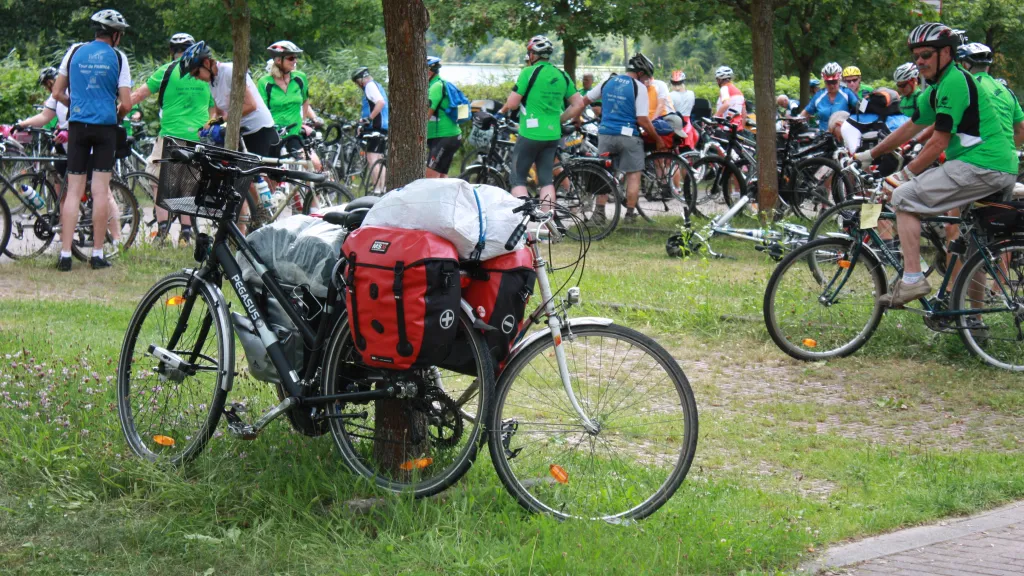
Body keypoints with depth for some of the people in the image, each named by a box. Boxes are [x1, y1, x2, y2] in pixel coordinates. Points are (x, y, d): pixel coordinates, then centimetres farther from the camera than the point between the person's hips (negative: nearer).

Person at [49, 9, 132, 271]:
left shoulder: (75, 51, 5)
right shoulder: (118, 57, -3)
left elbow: (57, 93, 7)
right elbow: (126, 104, -6)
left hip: (77, 124, 2)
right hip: (105, 126, -2)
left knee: (74, 190, 4)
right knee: (101, 190, 2)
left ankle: (65, 255, -2)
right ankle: (97, 254, 2)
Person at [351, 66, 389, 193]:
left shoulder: (370, 85, -7)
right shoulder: (377, 85, 23)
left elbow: (380, 102, -23)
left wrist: (369, 118, -26)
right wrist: (364, 120, 29)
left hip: (376, 126, -11)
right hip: (384, 127, 11)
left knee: (372, 158, -15)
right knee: (379, 159, 14)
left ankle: (376, 190, -22)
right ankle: (382, 190, 17)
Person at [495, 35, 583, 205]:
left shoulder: (529, 72, -10)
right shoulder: (562, 75, 8)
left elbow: (512, 103, -12)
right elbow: (579, 104, 9)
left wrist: (501, 112, 8)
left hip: (530, 134, -5)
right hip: (553, 134, 6)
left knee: (518, 178, 3)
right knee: (547, 179, 10)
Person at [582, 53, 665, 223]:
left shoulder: (608, 82, 8)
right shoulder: (639, 87, -8)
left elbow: (584, 100, 16)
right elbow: (642, 120, -13)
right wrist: (658, 139, -3)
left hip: (605, 134, 5)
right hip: (628, 135, -5)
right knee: (634, 174, 7)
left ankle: (599, 211, 11)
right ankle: (630, 213, 6)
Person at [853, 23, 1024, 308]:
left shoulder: (954, 82, -10)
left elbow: (938, 143, -12)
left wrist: (904, 176, -3)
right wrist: (868, 155, 34)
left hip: (979, 166, -10)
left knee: (904, 197, -6)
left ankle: (912, 280, -12)